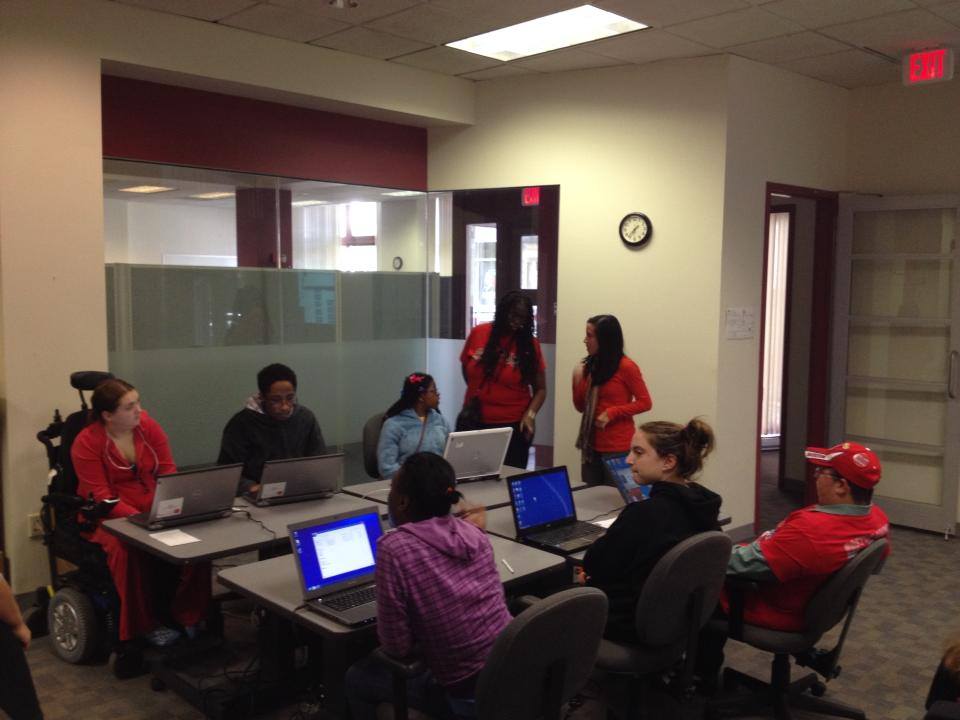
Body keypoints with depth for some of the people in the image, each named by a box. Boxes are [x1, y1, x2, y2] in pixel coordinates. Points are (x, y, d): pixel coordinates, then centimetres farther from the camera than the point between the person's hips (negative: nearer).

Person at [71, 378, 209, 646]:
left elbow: (168, 472, 1)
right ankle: (146, 624, -16)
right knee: (130, 548, -35)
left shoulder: (148, 426, -2)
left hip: (154, 510, 4)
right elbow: (102, 498, -16)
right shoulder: (86, 443, -13)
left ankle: (187, 615, -6)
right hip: (107, 517, -3)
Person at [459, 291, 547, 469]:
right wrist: (478, 394, 9)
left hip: (513, 426, -2)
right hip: (474, 422, 2)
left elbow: (540, 389, -2)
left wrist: (530, 414, -17)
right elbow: (465, 367, 15)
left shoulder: (530, 344, -5)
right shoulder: (478, 333, 0)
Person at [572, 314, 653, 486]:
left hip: (618, 448, -6)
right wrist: (578, 379, -4)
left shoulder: (626, 367, -9)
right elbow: (581, 407, 11)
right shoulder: (590, 366, 7)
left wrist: (611, 413, -15)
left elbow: (645, 402, -7)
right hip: (592, 445, 6)